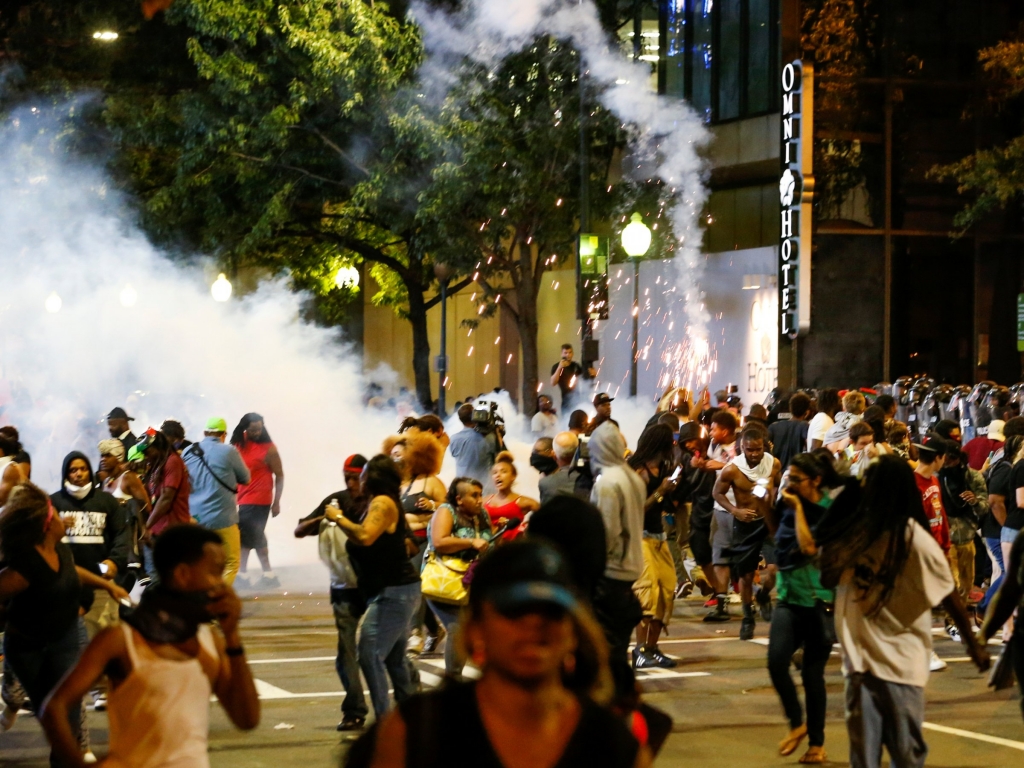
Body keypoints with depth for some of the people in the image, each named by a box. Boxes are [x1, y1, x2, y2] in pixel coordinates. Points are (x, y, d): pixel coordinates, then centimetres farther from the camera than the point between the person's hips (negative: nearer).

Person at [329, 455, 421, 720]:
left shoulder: (382, 502, -12)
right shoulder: (378, 503, 18)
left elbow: (365, 537, -28)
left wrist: (339, 518, -15)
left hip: (394, 593, -11)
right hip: (395, 591, 11)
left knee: (370, 653, -15)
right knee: (394, 658, 19)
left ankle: (384, 719, -16)